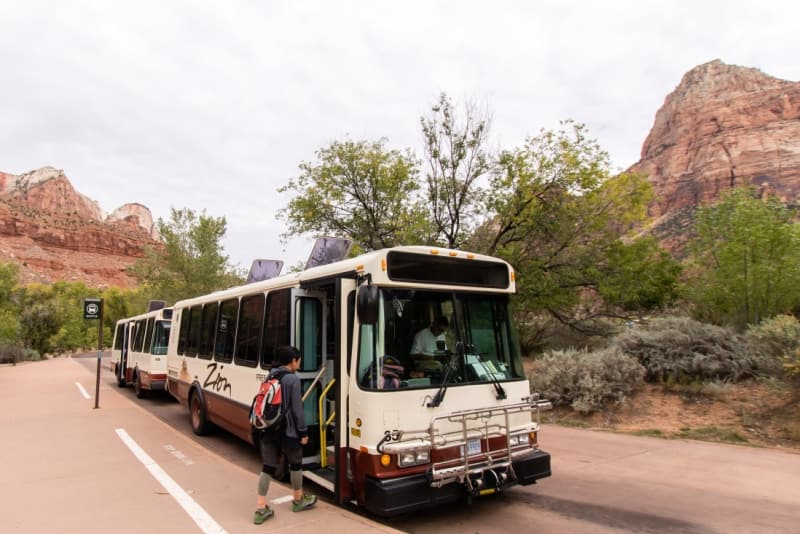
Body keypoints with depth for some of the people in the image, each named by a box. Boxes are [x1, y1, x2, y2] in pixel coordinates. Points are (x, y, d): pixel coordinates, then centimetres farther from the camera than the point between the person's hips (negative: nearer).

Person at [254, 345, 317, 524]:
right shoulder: (293, 379, -16)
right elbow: (297, 409, -16)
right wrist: (303, 431, -8)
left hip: (268, 430, 6)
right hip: (287, 430, -6)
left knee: (267, 467, 10)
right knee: (295, 464, 14)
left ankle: (261, 508, 9)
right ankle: (298, 500, 31)